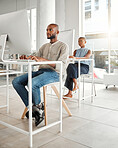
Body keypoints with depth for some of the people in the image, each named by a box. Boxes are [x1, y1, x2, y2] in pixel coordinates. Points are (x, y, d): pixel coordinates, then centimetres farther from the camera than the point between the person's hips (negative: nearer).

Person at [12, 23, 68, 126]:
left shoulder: (63, 46, 1)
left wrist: (43, 60, -28)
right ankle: (32, 108, -14)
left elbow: (62, 66, -15)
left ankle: (38, 105, -5)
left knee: (32, 83, -36)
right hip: (40, 71, 7)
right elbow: (36, 58, 20)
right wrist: (27, 58, -5)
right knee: (16, 82, -14)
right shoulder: (44, 46, 25)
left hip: (54, 73, -7)